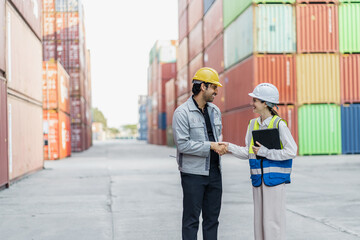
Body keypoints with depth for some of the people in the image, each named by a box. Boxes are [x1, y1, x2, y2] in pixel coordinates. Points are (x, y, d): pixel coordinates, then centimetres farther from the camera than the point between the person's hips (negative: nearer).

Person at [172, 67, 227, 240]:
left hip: (214, 172, 7)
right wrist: (210, 146, -18)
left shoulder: (215, 111, 11)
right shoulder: (182, 113, -11)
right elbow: (182, 144, -18)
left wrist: (220, 145, 0)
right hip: (193, 173, -7)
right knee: (191, 219, 1)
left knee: (212, 218, 12)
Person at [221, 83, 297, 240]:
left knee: (273, 221, -3)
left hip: (275, 178, -6)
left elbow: (291, 151, -14)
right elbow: (248, 152, 12)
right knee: (259, 220, 11)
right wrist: (229, 147, -1)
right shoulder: (253, 124, 10)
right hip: (258, 179, 7)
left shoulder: (279, 124, -10)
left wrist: (265, 152, -15)